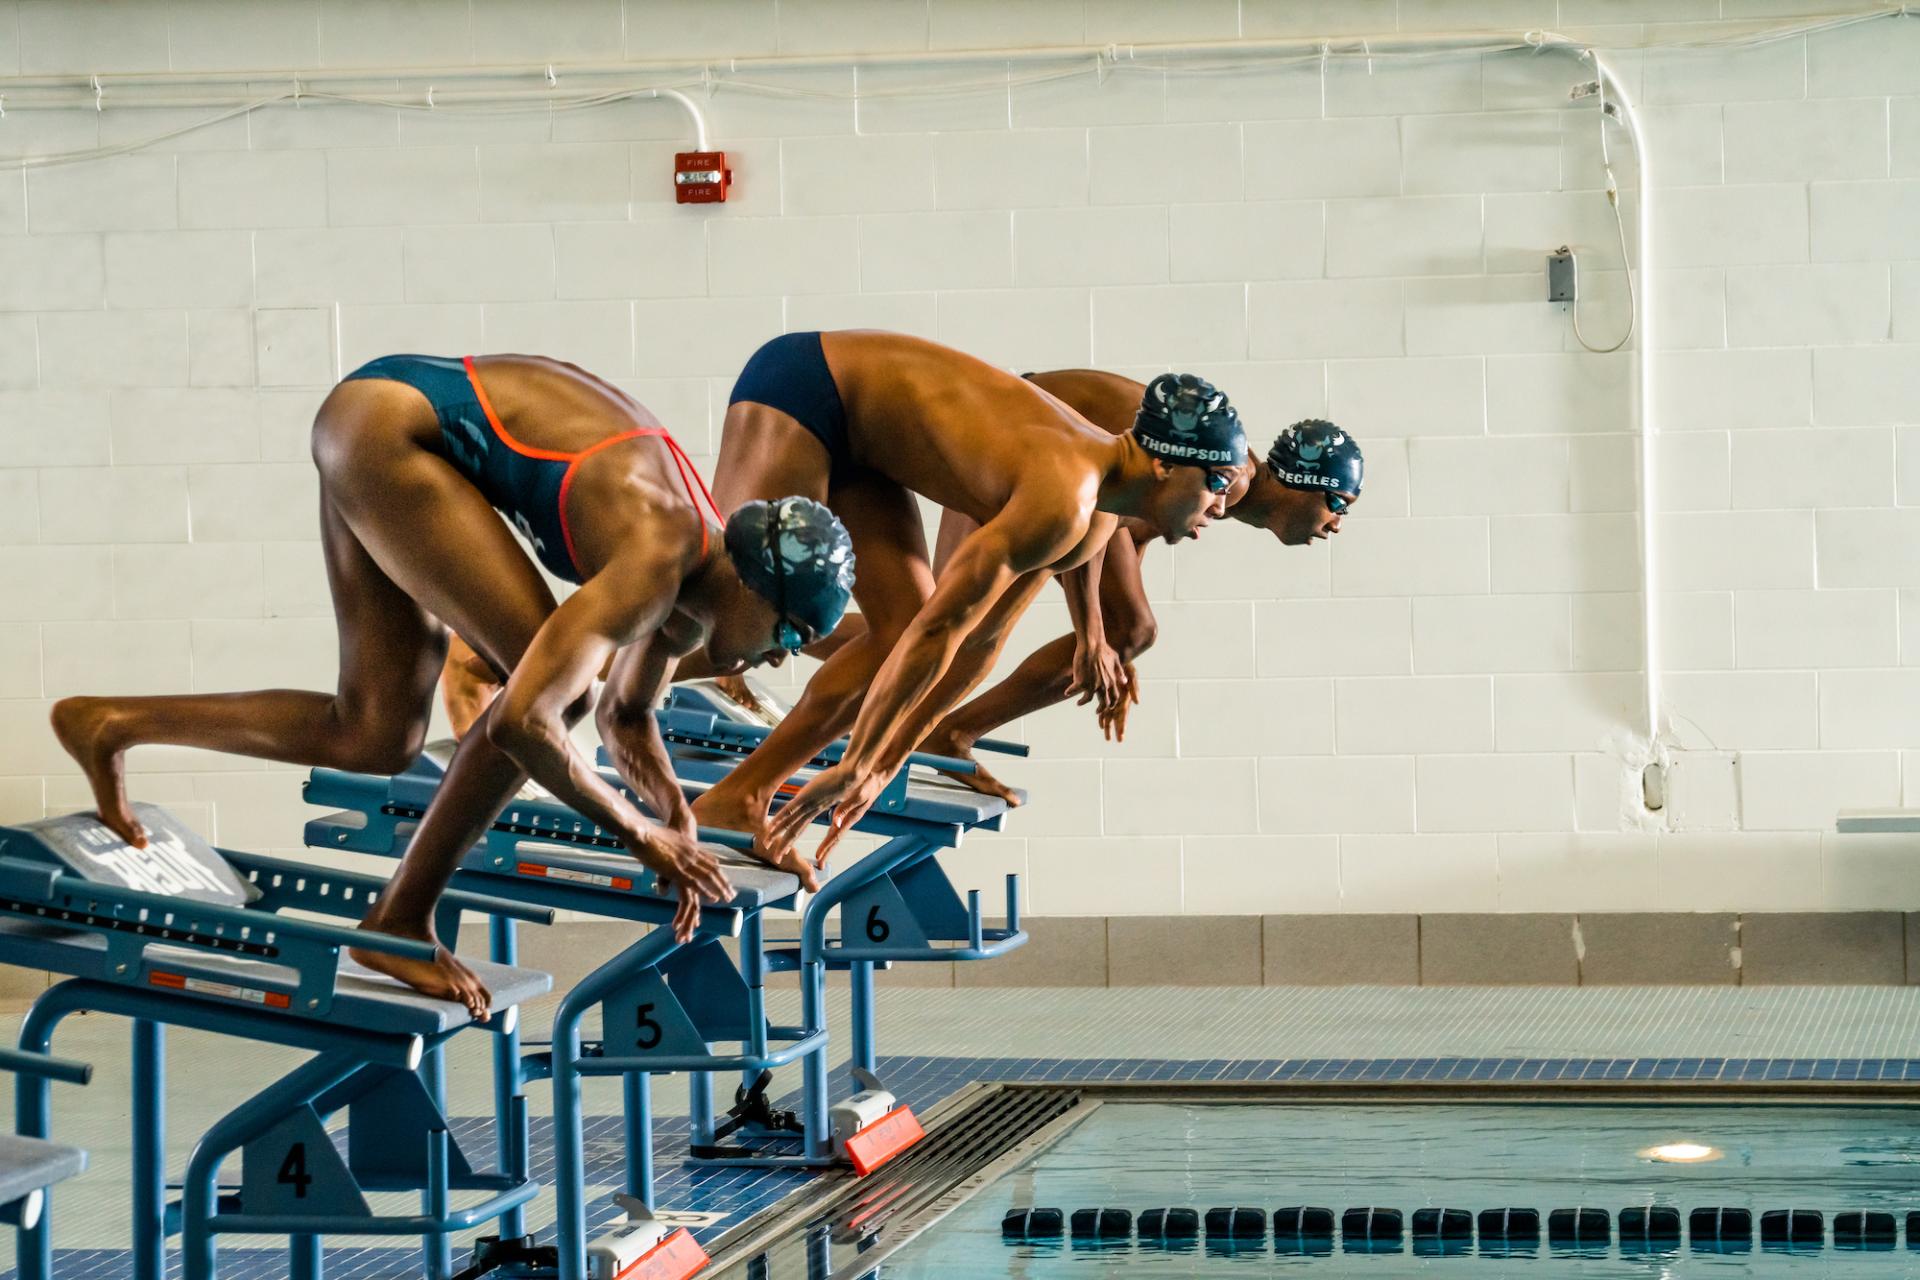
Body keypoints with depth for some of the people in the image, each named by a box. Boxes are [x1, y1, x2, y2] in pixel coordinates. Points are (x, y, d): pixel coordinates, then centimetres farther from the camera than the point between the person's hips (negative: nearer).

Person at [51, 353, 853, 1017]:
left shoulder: (692, 597, 6)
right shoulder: (654, 562, -23)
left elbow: (627, 721, 25)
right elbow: (521, 722, -32)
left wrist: (681, 831, 9)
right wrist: (641, 835, -21)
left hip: (389, 434, 10)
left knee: (375, 740, 9)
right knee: (553, 689, -14)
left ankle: (110, 725, 14)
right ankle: (401, 922, -6)